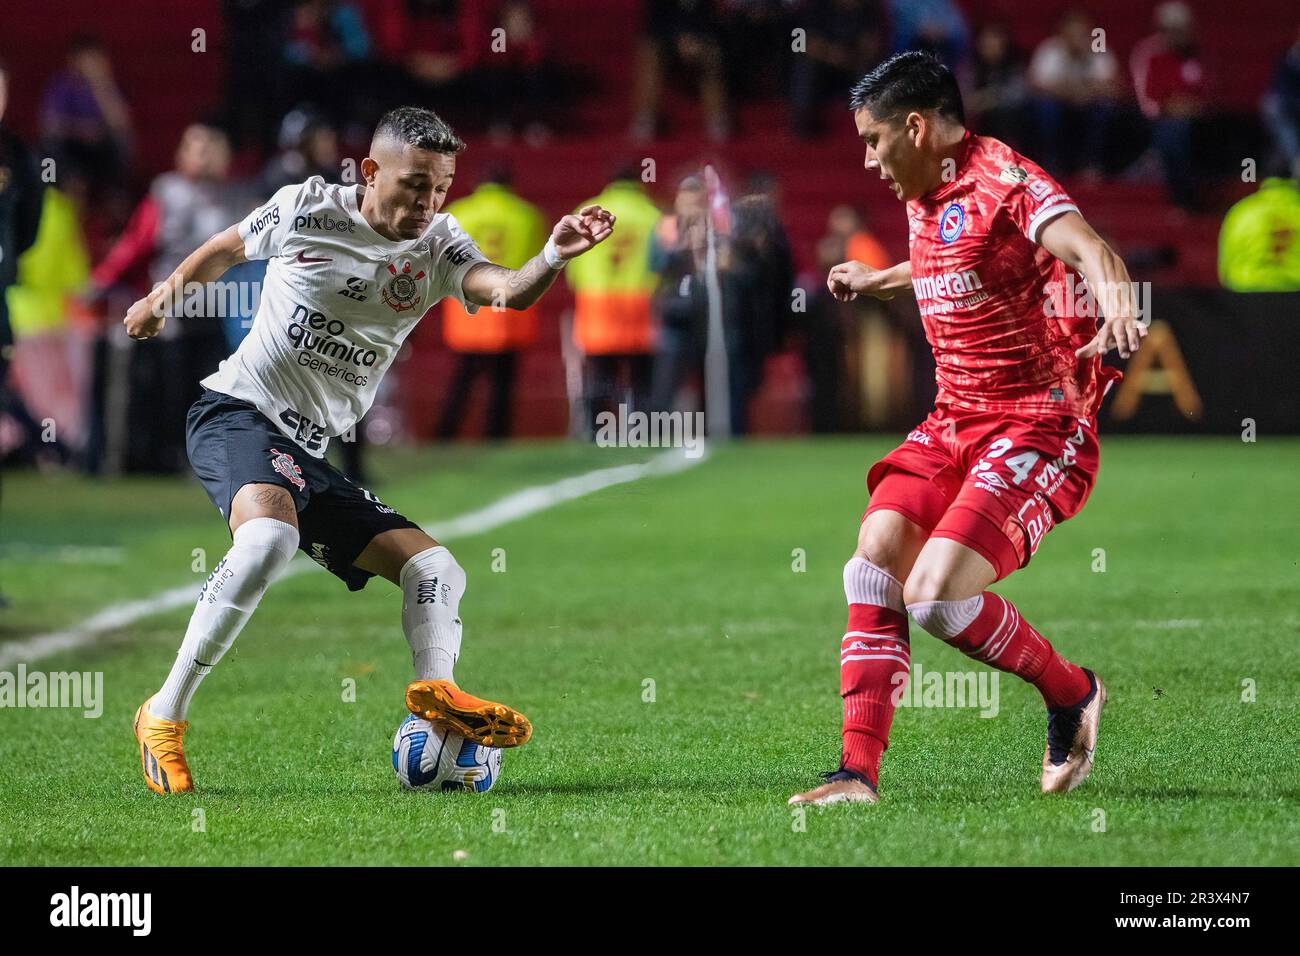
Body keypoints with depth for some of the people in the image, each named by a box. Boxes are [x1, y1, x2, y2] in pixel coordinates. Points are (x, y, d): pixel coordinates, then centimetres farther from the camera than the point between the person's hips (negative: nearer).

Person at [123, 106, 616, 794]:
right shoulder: (306, 208, -4)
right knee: (268, 537, -34)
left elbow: (507, 290, -18)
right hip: (237, 411, -6)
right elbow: (226, 249, 17)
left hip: (308, 454, 6)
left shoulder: (437, 246, 4)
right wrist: (162, 298, 32)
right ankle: (164, 716, -27)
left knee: (436, 570, -2)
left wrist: (553, 257, -40)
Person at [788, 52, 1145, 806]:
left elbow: (1085, 246, -34)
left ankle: (1073, 694, 7)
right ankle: (859, 770, -1)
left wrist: (1117, 304, -56)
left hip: (1040, 427, -9)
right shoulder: (925, 199, 11)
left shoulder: (1002, 179, -16)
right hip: (954, 423, 9)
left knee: (936, 594, -20)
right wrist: (873, 282, 53)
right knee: (876, 558, -6)